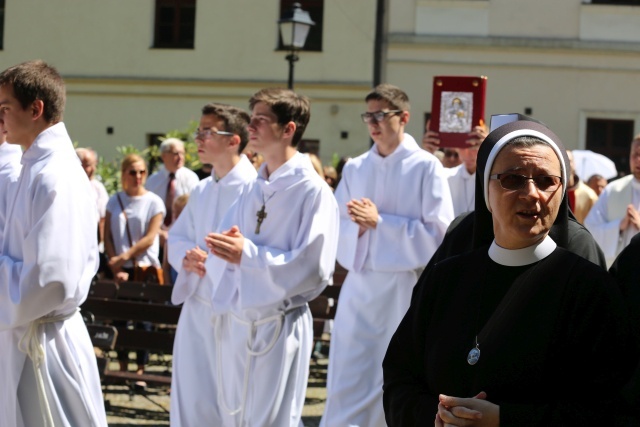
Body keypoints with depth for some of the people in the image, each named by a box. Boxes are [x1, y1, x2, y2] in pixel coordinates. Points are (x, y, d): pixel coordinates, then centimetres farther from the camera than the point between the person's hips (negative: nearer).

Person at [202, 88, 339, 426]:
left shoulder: (312, 191, -9)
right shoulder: (254, 190, 12)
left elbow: (313, 268, -18)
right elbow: (221, 259, 13)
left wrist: (248, 254, -19)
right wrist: (223, 249, -11)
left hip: (278, 328, -7)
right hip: (235, 323, 7)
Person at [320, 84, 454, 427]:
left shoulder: (426, 167, -4)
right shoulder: (355, 169, 10)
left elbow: (439, 234, -10)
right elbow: (334, 231, 9)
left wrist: (379, 222, -13)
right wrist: (359, 227, -13)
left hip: (408, 290, -3)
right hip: (360, 287, 4)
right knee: (347, 388, 1)